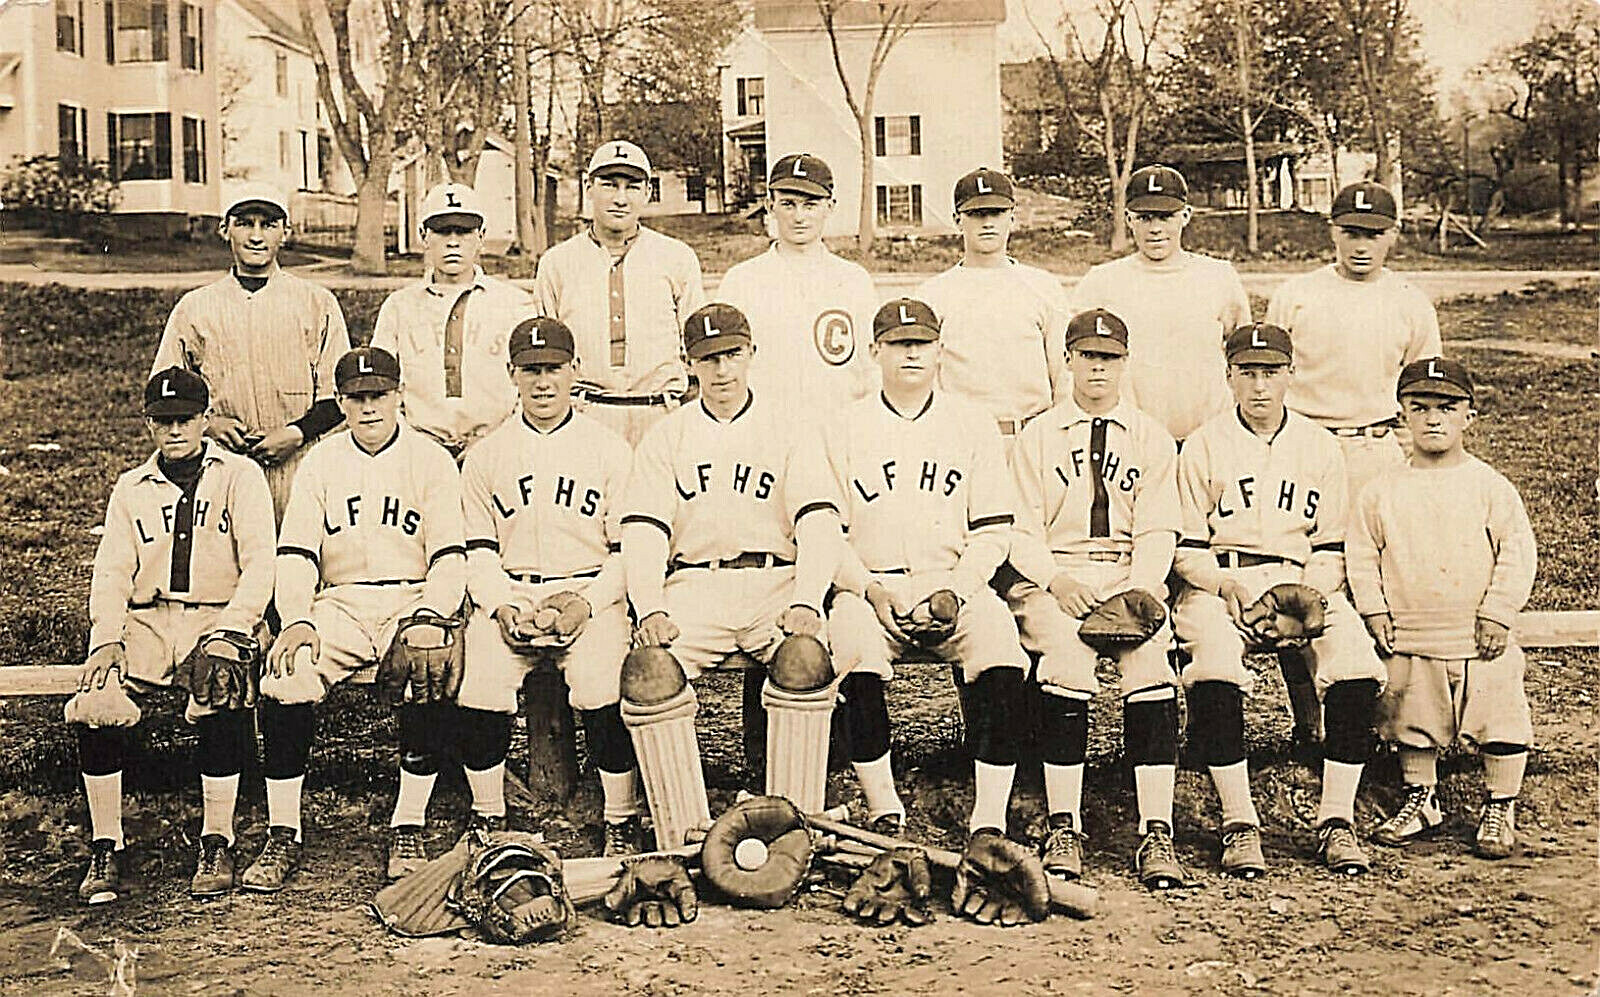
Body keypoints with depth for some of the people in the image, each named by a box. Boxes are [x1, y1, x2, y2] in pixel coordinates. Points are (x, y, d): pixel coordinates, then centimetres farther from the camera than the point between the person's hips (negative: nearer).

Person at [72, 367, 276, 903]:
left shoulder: (240, 476, 8)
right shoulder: (131, 488, 19)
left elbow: (259, 563, -3)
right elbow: (111, 571, 9)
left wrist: (230, 631, -18)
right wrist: (107, 638, -11)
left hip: (218, 617, -3)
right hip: (146, 619, 3)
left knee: (220, 702, -34)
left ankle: (216, 844, -20)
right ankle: (105, 849, -13)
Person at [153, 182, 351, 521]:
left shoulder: (317, 303, 9)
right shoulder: (194, 308, 12)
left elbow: (338, 397, 5)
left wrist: (296, 434, -11)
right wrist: (207, 423, -5)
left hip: (299, 471, -1)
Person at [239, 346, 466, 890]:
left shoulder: (432, 461, 5)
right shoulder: (320, 463, 11)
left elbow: (449, 559, -2)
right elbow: (296, 554, 4)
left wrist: (428, 618, -21)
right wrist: (296, 620, -15)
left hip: (414, 599, -2)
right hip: (339, 604, 2)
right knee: (284, 677, -27)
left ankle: (408, 831, -21)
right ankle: (283, 835, -16)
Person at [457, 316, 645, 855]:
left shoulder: (610, 451, 6)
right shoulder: (485, 456, 13)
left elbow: (627, 550, 3)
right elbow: (479, 550, 11)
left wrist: (587, 603, -12)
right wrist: (501, 604, -8)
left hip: (592, 592, -2)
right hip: (508, 594, 2)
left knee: (603, 688, -28)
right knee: (480, 689, -24)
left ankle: (622, 823, -9)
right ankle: (488, 819, -2)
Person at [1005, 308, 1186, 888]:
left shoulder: (1153, 440, 16)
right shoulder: (1036, 438, 14)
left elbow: (1157, 533, 6)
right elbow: (1022, 532, 6)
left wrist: (1137, 590, -13)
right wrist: (1056, 579, -14)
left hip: (1132, 581, 1)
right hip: (1052, 580, -1)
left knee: (1150, 656, -30)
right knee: (1067, 655, -32)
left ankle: (1156, 832, -31)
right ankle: (1064, 829, -28)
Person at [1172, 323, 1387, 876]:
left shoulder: (1320, 446, 13)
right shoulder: (1203, 446, 7)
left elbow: (1331, 550, 11)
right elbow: (1186, 549, 3)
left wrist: (1305, 596, -9)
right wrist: (1230, 585, -16)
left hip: (1303, 582, 2)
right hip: (1217, 581, -2)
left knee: (1356, 659, -27)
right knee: (1215, 662, -34)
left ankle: (1336, 820, -17)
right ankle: (1239, 823, -24)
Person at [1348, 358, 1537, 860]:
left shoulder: (1491, 487, -2)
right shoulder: (1383, 493, 2)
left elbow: (1517, 553, -3)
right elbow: (1362, 555, 7)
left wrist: (1498, 614, -10)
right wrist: (1374, 613, -1)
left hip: (1480, 640, -2)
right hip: (1412, 641, 2)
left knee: (1500, 722, 2)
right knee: (1413, 724, 12)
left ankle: (1500, 808, 21)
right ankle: (1420, 800, 31)